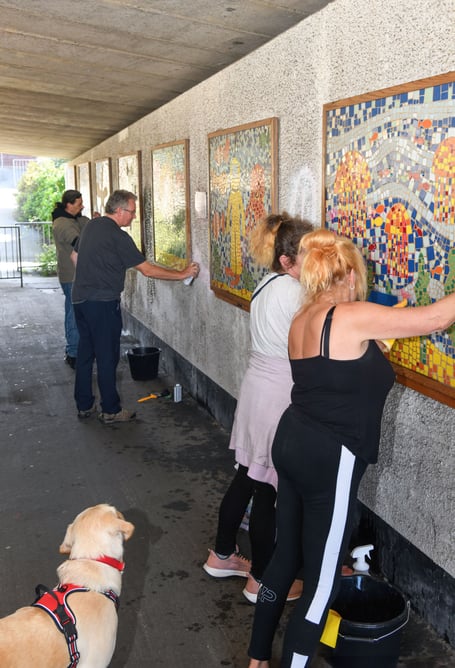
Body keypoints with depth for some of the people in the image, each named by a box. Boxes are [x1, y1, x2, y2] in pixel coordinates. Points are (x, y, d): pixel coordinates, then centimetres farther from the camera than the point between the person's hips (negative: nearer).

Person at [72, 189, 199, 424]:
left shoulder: (91, 226, 10)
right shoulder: (118, 237, -16)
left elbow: (75, 256, 21)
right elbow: (147, 270, -16)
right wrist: (183, 274, -10)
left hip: (80, 298, 8)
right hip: (103, 303, -8)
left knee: (85, 352, 14)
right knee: (107, 356, 0)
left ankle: (84, 405, 23)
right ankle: (111, 410, 9)